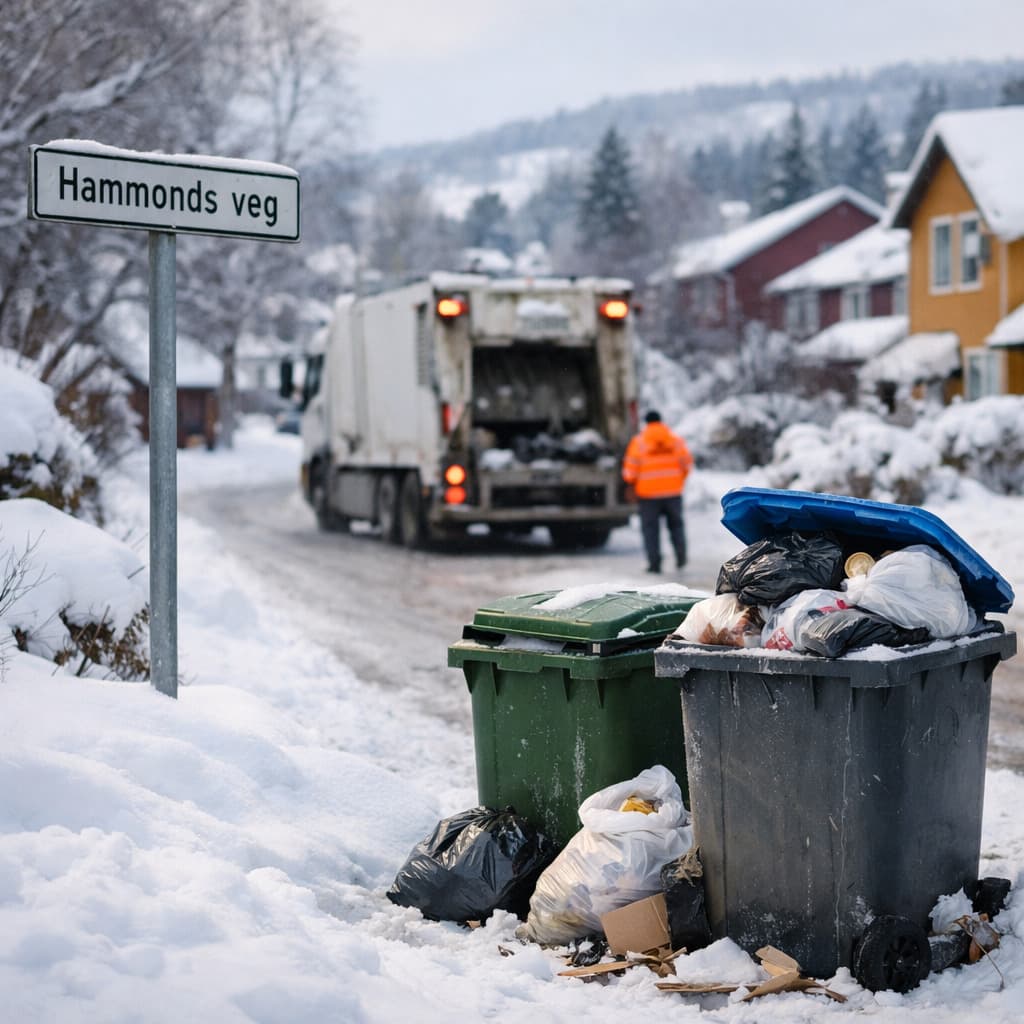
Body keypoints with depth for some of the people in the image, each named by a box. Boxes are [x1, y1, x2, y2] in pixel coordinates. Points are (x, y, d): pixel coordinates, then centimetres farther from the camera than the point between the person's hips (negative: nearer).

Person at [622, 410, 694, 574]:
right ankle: (681, 555, 3)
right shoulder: (676, 439, 2)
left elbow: (630, 468, -6)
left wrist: (632, 482, 12)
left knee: (650, 527, 4)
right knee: (676, 524, 17)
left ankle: (654, 562, 0)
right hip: (673, 491, 2)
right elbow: (687, 462, 3)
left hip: (648, 492, -2)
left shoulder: (639, 442, -6)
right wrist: (681, 478, 20)